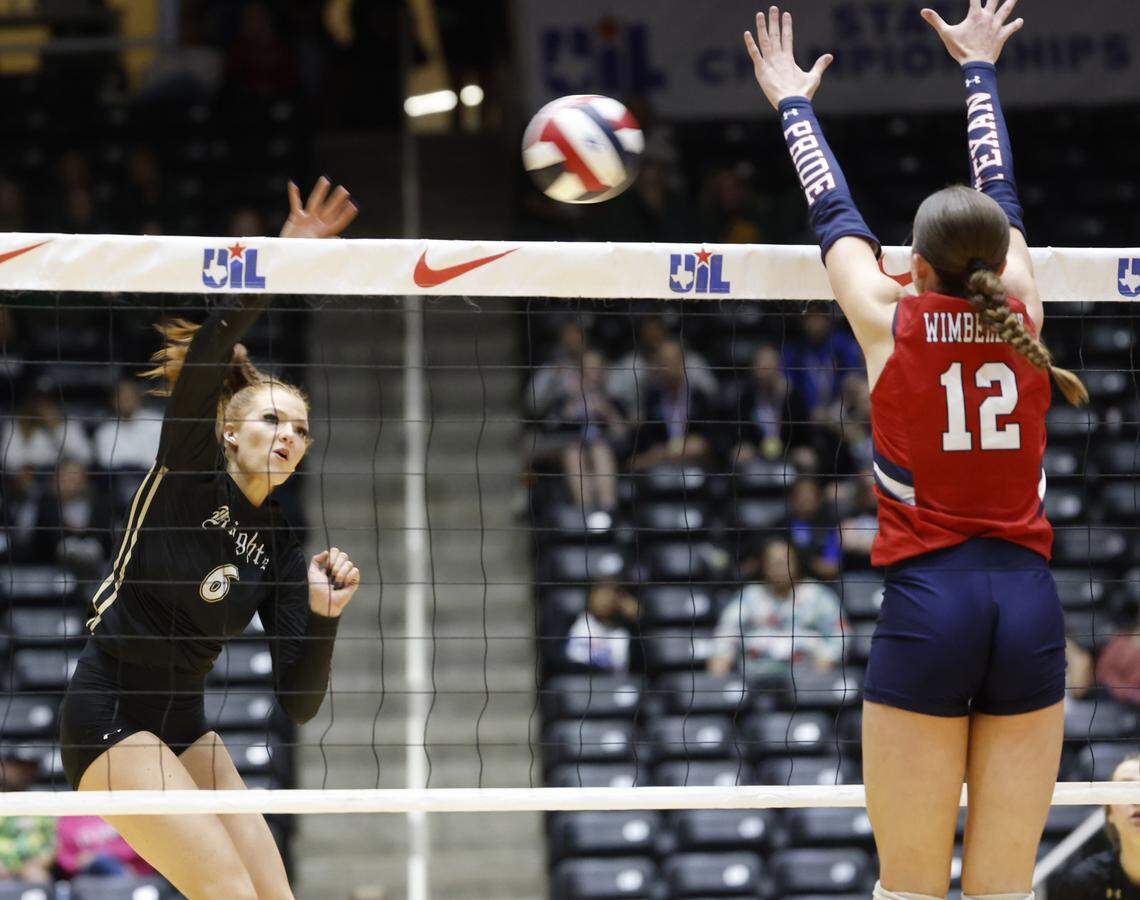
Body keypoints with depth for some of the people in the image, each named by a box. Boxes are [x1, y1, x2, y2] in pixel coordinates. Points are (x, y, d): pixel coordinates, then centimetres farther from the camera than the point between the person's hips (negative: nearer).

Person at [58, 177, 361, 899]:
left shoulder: (280, 547, 7)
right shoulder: (187, 468, -6)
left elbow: (299, 704, 0)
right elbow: (210, 347, -24)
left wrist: (323, 615, -16)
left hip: (184, 727, 7)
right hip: (109, 720, -7)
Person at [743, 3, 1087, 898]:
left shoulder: (889, 322, 0)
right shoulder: (1020, 312, 5)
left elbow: (834, 212, 17)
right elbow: (1001, 194, 22)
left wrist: (794, 101, 34)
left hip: (927, 599, -2)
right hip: (1028, 599, 3)